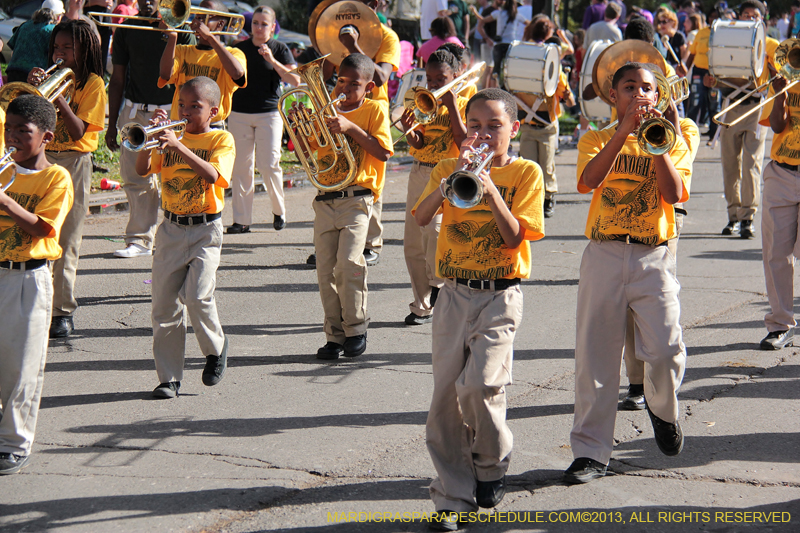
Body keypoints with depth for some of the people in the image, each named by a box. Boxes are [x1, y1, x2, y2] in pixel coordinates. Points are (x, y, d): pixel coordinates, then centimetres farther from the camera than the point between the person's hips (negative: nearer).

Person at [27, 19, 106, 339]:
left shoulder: (92, 83, -2)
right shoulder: (53, 77, 13)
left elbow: (78, 131, -12)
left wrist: (58, 97, -20)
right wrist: (32, 89, -10)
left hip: (73, 162, -4)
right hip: (41, 159, 4)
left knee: (66, 243, -2)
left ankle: (63, 312, 3)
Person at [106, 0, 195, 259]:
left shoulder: (180, 30, 1)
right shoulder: (126, 30, 9)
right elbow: (118, 79, 12)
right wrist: (112, 124, 11)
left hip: (171, 112, -2)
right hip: (135, 113, 2)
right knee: (135, 178, -1)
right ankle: (140, 240, 6)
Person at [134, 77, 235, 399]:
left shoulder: (222, 139, -1)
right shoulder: (172, 135, 10)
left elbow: (212, 175, -20)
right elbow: (142, 169, -1)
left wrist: (178, 146, -27)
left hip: (205, 230, -4)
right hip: (171, 228, 4)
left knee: (198, 296, -18)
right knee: (164, 303, 0)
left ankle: (216, 347, 12)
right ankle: (169, 377, 9)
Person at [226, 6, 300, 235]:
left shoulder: (279, 49, 3)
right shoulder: (240, 48, 11)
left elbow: (295, 81, -8)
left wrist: (272, 60, -17)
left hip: (269, 113, -3)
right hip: (239, 113, 3)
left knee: (269, 164, -10)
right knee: (241, 167, 0)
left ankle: (279, 210, 13)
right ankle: (241, 220, 5)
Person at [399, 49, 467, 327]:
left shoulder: (464, 105, -1)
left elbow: (465, 144, -13)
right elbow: (418, 145, 1)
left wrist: (452, 108, -15)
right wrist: (409, 130, -20)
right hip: (419, 173, 6)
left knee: (435, 228, -29)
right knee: (412, 243, 5)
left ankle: (439, 283, -8)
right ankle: (422, 306, 16)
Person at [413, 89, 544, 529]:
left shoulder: (525, 172, 2)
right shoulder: (450, 169, 9)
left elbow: (516, 238, -9)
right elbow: (421, 216, -8)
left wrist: (490, 190, -18)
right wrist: (455, 175, -18)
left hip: (499, 294, -3)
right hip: (454, 293, 3)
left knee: (480, 384, -19)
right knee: (445, 394, 1)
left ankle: (492, 464, 11)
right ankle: (452, 497, 10)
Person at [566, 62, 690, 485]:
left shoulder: (672, 142, 10)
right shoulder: (596, 140, 10)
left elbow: (674, 193, -7)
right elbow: (588, 181, -12)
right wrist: (624, 131, -17)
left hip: (654, 259, 0)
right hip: (604, 256, 0)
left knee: (667, 351, -11)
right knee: (595, 356, -1)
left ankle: (662, 410, 23)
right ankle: (590, 452, 7)